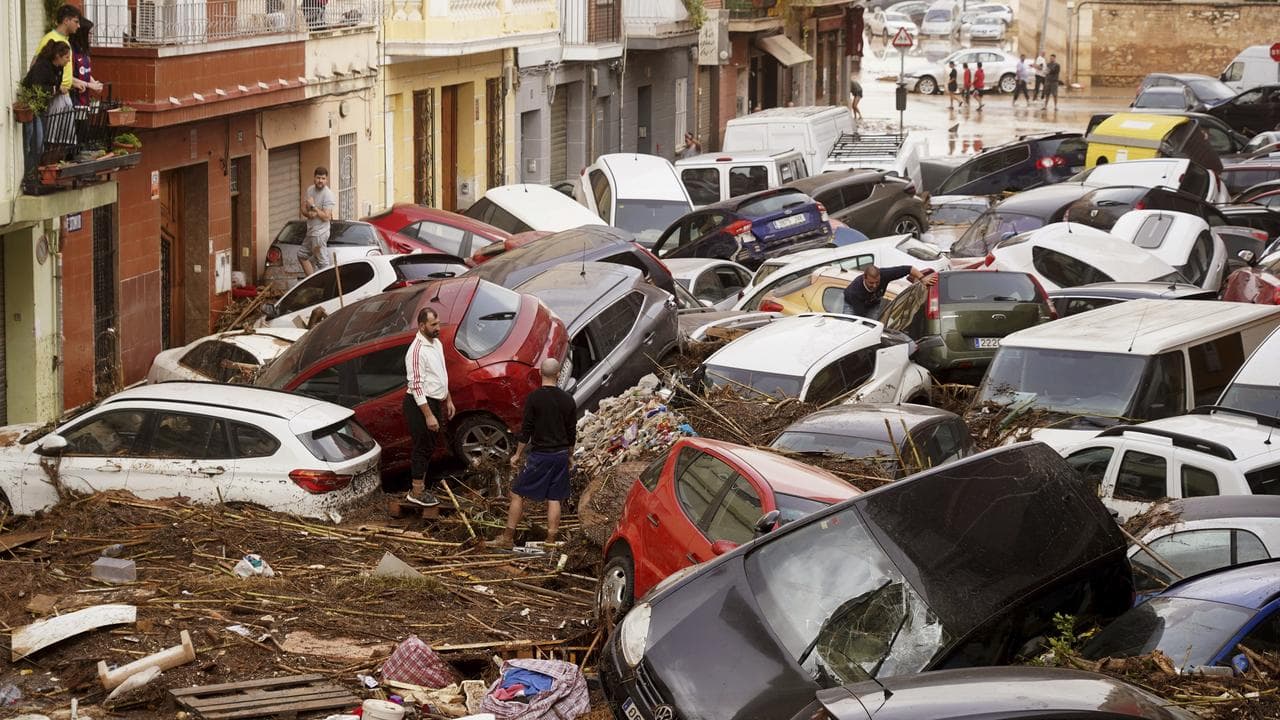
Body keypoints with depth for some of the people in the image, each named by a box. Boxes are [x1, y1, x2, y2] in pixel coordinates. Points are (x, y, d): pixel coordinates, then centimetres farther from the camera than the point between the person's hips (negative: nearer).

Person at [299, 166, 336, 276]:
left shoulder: (328, 195, -18)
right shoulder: (310, 189, 6)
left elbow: (326, 217, -23)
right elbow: (303, 209, 10)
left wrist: (313, 206, -20)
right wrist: (308, 213, -12)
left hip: (320, 233, -9)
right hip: (311, 231, 9)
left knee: (322, 263, -5)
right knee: (302, 255, 19)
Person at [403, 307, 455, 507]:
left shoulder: (437, 344, 8)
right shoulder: (417, 350, -23)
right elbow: (417, 386, -24)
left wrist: (448, 400, 20)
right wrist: (428, 415, -26)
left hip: (434, 402, 9)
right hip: (420, 405, -9)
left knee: (429, 447, 16)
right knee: (423, 448, -2)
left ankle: (420, 487, 27)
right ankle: (416, 493, 7)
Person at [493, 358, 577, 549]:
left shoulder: (534, 398, -12)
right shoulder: (567, 400, 0)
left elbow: (526, 429, -9)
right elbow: (572, 432, 7)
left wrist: (518, 454, 1)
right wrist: (569, 455, 21)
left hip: (540, 454, -4)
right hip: (561, 455, 4)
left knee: (518, 494, 5)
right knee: (554, 499, 8)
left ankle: (508, 537, 6)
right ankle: (550, 541, 9)